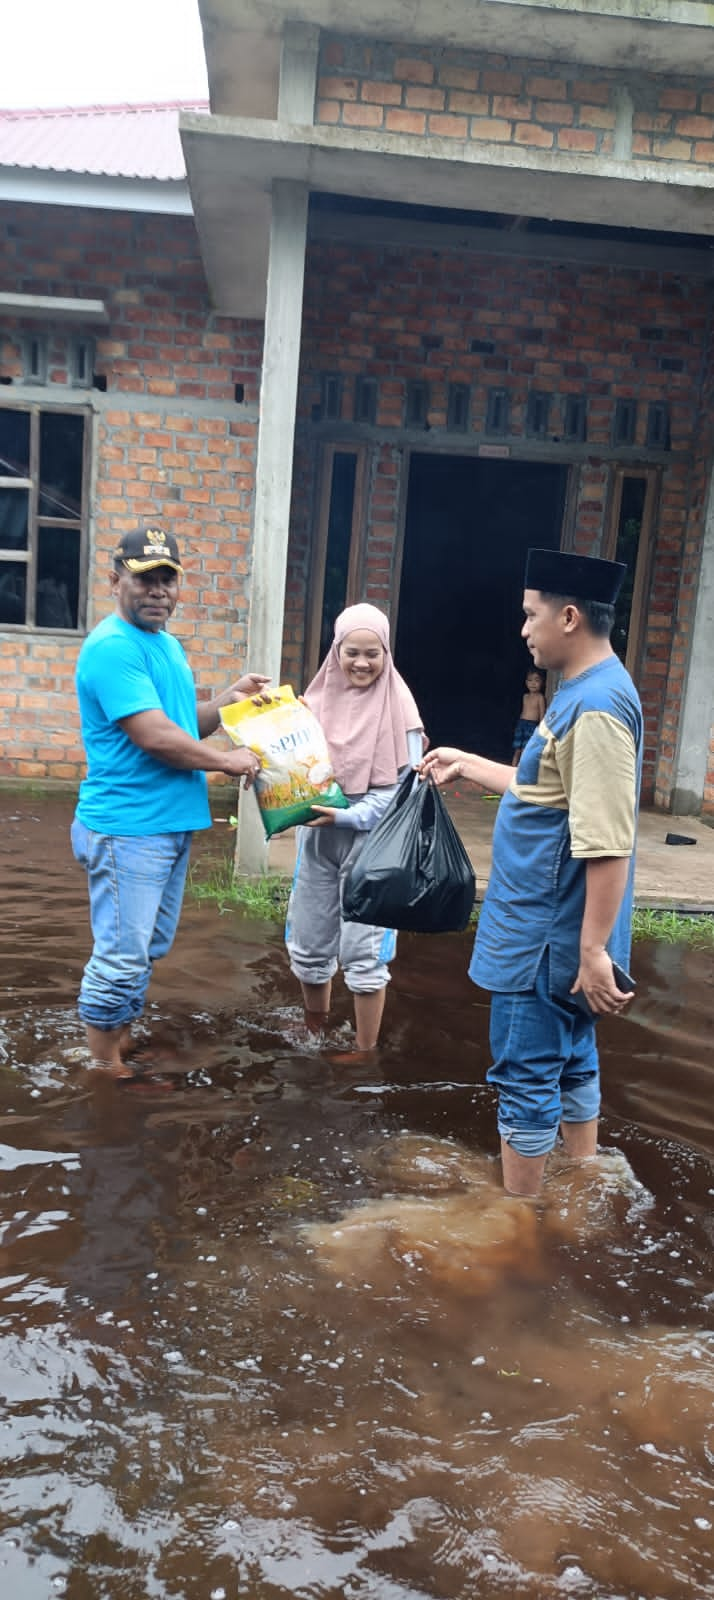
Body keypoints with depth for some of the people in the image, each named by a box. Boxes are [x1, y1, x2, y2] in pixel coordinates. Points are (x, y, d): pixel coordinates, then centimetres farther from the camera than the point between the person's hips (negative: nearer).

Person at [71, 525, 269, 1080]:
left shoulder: (167, 644, 15)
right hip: (127, 828, -10)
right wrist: (228, 761, -11)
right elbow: (155, 736, -22)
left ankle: (123, 1038, 33)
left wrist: (230, 698, 6)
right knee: (121, 954, -2)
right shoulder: (114, 647, -17)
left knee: (149, 948, 19)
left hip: (171, 824, 10)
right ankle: (104, 1064, 13)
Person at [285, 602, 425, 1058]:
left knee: (364, 951, 2)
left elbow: (405, 786, -12)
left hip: (372, 841, -4)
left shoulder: (397, 705, -9)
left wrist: (348, 816, -21)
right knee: (308, 944, 14)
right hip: (317, 837, 5)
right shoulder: (319, 698, 3)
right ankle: (314, 1034, 36)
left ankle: (366, 1050, 17)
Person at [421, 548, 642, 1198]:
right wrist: (467, 765, 27)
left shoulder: (598, 706, -22)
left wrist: (594, 951, -26)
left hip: (546, 935, -10)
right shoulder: (584, 693, 10)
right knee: (571, 1064, 20)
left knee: (524, 1077, 2)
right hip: (556, 928, 10)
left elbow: (608, 843, -27)